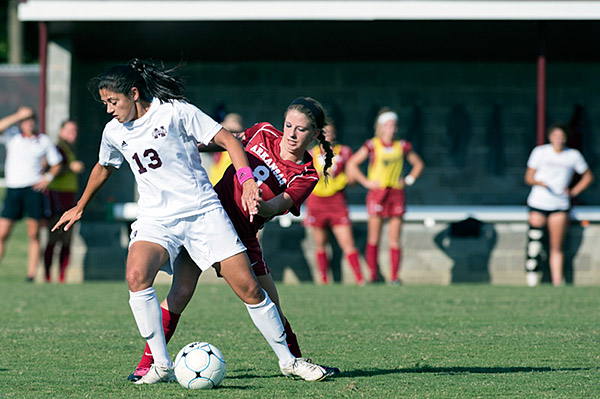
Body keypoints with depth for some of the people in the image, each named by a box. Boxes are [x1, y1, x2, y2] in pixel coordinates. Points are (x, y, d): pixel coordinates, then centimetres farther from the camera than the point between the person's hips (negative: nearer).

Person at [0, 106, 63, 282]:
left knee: (33, 234, -2)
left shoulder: (44, 141, 9)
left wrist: (48, 177, -1)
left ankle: (31, 275, -1)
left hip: (34, 189, 0)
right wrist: (18, 115, -14)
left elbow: (56, 163, 17)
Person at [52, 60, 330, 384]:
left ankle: (287, 360, 10)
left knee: (248, 287, -8)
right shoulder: (114, 132, 7)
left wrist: (246, 180, -23)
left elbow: (227, 140, -8)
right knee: (136, 276, -28)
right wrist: (79, 208, 40)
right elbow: (103, 168, 29)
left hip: (202, 210, -3)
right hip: (155, 220, 3)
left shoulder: (175, 112, -8)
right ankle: (162, 366, -20)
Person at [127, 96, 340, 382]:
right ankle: (147, 363, -7)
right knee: (181, 293, -13)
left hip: (243, 238, 0)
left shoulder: (306, 176, -8)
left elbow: (276, 206, -24)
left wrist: (259, 204, -45)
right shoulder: (263, 134, -2)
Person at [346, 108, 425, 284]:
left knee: (394, 240, 0)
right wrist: (366, 182, -4)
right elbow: (351, 164, 2)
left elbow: (418, 164, 22)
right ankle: (373, 276, 3)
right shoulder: (372, 145, -1)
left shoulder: (402, 146, 8)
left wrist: (409, 180, 9)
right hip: (377, 193, -3)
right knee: (373, 238, -2)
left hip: (397, 193, 3)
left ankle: (394, 276, 0)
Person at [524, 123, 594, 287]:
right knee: (535, 240, -14)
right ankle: (532, 273, -7)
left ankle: (557, 281, -3)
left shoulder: (574, 155, 6)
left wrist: (574, 192, 5)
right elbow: (529, 177, 3)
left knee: (556, 247, -3)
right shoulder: (540, 152, 3)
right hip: (538, 204, -1)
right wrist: (540, 182, -19)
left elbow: (588, 177, 18)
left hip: (560, 205, 1)